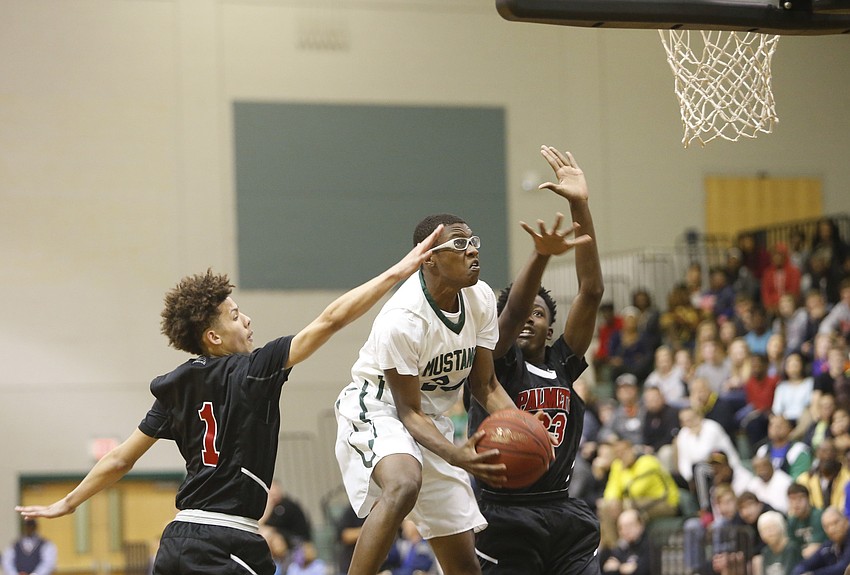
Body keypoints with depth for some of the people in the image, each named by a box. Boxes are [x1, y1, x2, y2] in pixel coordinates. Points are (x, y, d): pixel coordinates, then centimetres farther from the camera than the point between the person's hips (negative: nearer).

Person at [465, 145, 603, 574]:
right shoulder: (498, 361, 1)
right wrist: (542, 252, -35)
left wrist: (580, 207, -6)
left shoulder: (562, 362, 11)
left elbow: (591, 292, 3)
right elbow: (512, 310, -18)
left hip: (563, 511, 4)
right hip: (506, 516, -4)